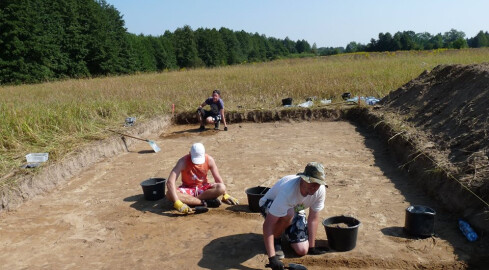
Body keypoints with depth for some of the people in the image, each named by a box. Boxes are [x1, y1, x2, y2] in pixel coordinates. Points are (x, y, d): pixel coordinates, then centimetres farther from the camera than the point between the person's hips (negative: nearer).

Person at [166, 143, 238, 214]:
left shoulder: (209, 160, -17)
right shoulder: (183, 161, -25)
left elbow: (218, 179, -2)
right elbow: (170, 182, -34)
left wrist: (225, 195, 1)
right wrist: (178, 203, -45)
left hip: (203, 188, 2)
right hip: (187, 189, -1)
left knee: (221, 187, -29)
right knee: (169, 194, -34)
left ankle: (190, 200, -23)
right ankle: (204, 202, -30)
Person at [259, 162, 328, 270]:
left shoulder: (320, 190, -25)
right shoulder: (288, 191, -43)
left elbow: (313, 219, -12)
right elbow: (267, 225, -43)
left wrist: (312, 247, -12)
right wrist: (272, 257, -46)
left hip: (296, 209, 5)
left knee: (302, 251, -11)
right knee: (288, 213, -41)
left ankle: (285, 230, 21)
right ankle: (275, 239, -9)